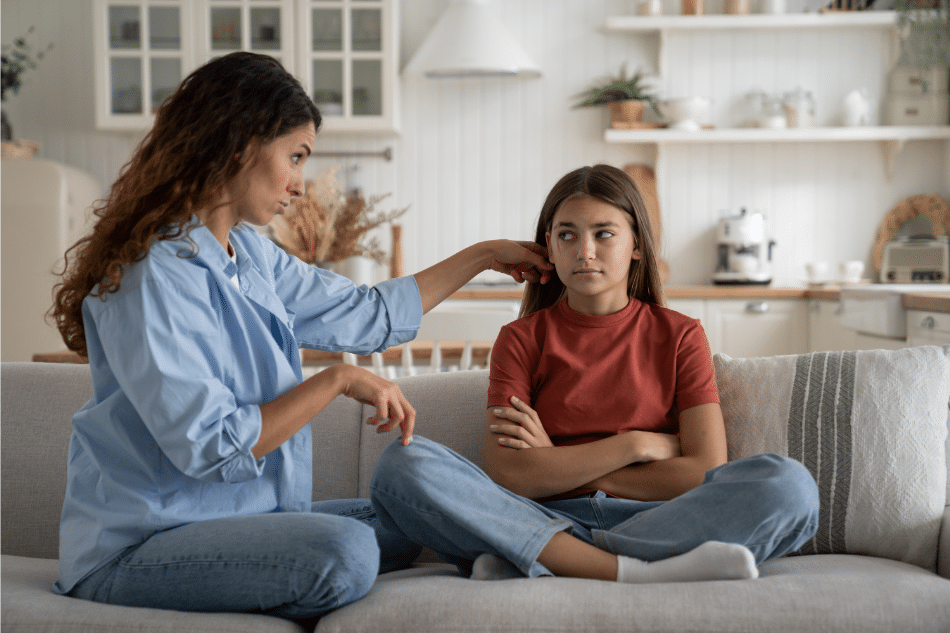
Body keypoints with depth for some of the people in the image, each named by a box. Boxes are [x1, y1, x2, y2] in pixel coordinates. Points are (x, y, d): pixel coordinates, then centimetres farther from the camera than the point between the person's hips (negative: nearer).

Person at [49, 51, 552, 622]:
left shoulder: (251, 255, 9)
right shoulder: (153, 276, -20)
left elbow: (368, 316, 19)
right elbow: (211, 448, -25)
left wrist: (482, 257, 23)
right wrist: (337, 380, -19)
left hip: (235, 519, 9)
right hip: (135, 549, -9)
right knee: (343, 552, -28)